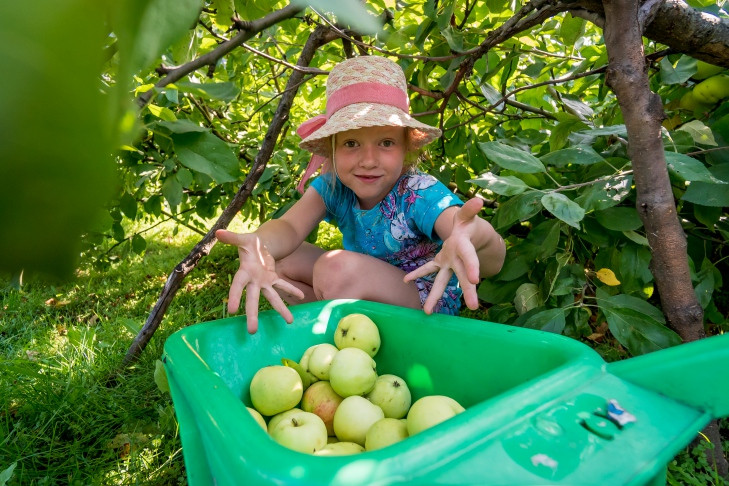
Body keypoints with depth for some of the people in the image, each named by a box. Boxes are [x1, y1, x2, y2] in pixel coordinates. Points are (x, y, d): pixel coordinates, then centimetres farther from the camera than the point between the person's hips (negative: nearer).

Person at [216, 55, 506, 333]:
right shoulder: (332, 187, -13)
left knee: (337, 267, -32)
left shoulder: (421, 195, -28)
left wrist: (472, 237, -70)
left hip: (426, 307, -5)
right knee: (281, 261, -10)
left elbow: (495, 259, -43)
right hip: (368, 296, 5)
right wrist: (258, 246, -55)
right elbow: (290, 225, -29)